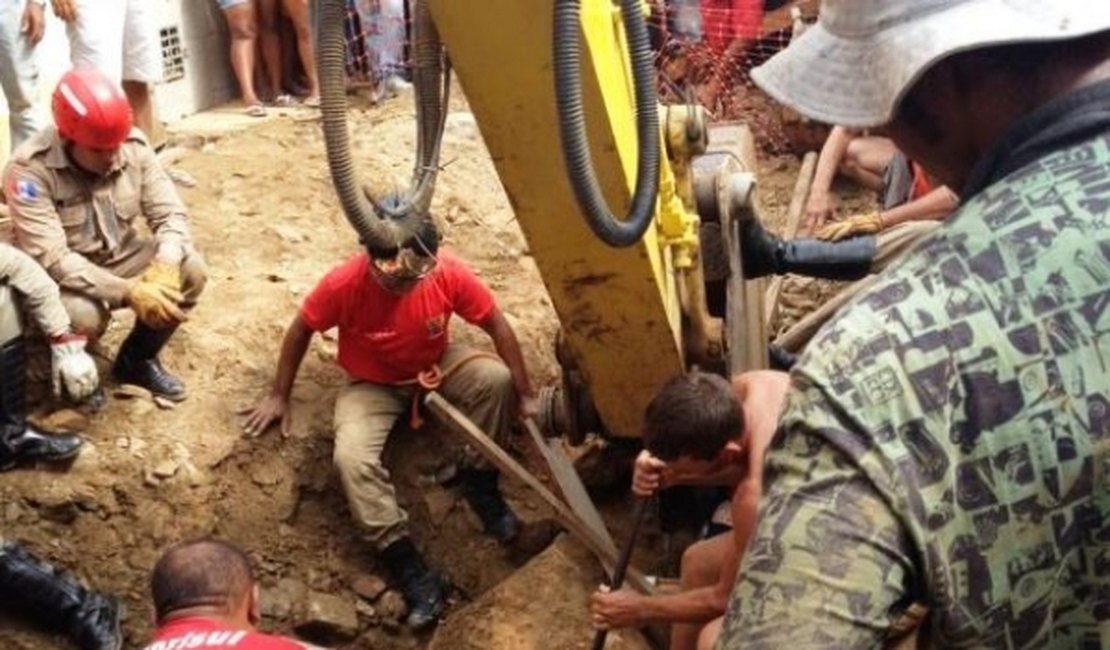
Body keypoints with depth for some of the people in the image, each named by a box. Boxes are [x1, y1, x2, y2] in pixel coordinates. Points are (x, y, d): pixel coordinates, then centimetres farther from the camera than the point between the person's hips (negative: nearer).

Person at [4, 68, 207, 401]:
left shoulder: (134, 145, -12)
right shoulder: (28, 170, -25)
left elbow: (170, 214, -10)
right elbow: (50, 259, -30)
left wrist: (164, 265, -32)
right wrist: (128, 291, -38)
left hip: (121, 257, 5)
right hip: (60, 276, -5)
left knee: (191, 270, -18)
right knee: (81, 315, -36)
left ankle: (137, 359, 4)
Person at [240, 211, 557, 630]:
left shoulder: (449, 273, -27)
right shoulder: (343, 284, -30)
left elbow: (497, 325, -13)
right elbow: (300, 331, -12)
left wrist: (525, 395, -10)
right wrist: (279, 396, -5)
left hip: (437, 367, 2)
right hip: (373, 384, -1)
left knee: (496, 378, -27)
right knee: (351, 457, -28)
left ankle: (482, 492, -7)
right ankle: (410, 569, -19)